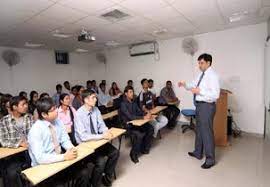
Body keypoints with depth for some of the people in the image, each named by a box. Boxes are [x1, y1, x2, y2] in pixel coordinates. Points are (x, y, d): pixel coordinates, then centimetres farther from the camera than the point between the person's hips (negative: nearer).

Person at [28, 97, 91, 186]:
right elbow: (40, 158, -25)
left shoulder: (58, 122, -3)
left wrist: (71, 149, -17)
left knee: (84, 172, -14)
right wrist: (64, 156, -26)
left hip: (59, 160, 5)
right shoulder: (35, 130, -21)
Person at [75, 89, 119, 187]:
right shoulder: (79, 114, -22)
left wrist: (106, 131, -19)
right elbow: (83, 136, -27)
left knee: (115, 152, -8)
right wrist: (102, 136, -29)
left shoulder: (96, 109, -3)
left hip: (97, 141, 6)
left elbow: (101, 125, 3)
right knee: (101, 161, -23)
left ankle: (107, 178, 17)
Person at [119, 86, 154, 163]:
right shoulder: (123, 104, -17)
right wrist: (144, 117, -27)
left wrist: (147, 115, -14)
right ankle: (134, 154, -5)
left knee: (150, 129, -7)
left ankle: (144, 148, 11)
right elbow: (130, 117, -25)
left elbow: (139, 111, 7)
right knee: (139, 134, -29)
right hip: (127, 125, -7)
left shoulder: (133, 102, 7)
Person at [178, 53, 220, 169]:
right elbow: (193, 85, 17)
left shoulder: (212, 76, -16)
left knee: (207, 132, 2)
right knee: (199, 129, 20)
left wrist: (200, 91, -25)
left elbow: (215, 94, -23)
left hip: (207, 106, -9)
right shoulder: (201, 74, 11)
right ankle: (198, 153, 39)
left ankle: (210, 159, 21)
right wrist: (185, 85, -1)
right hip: (199, 105, 9)